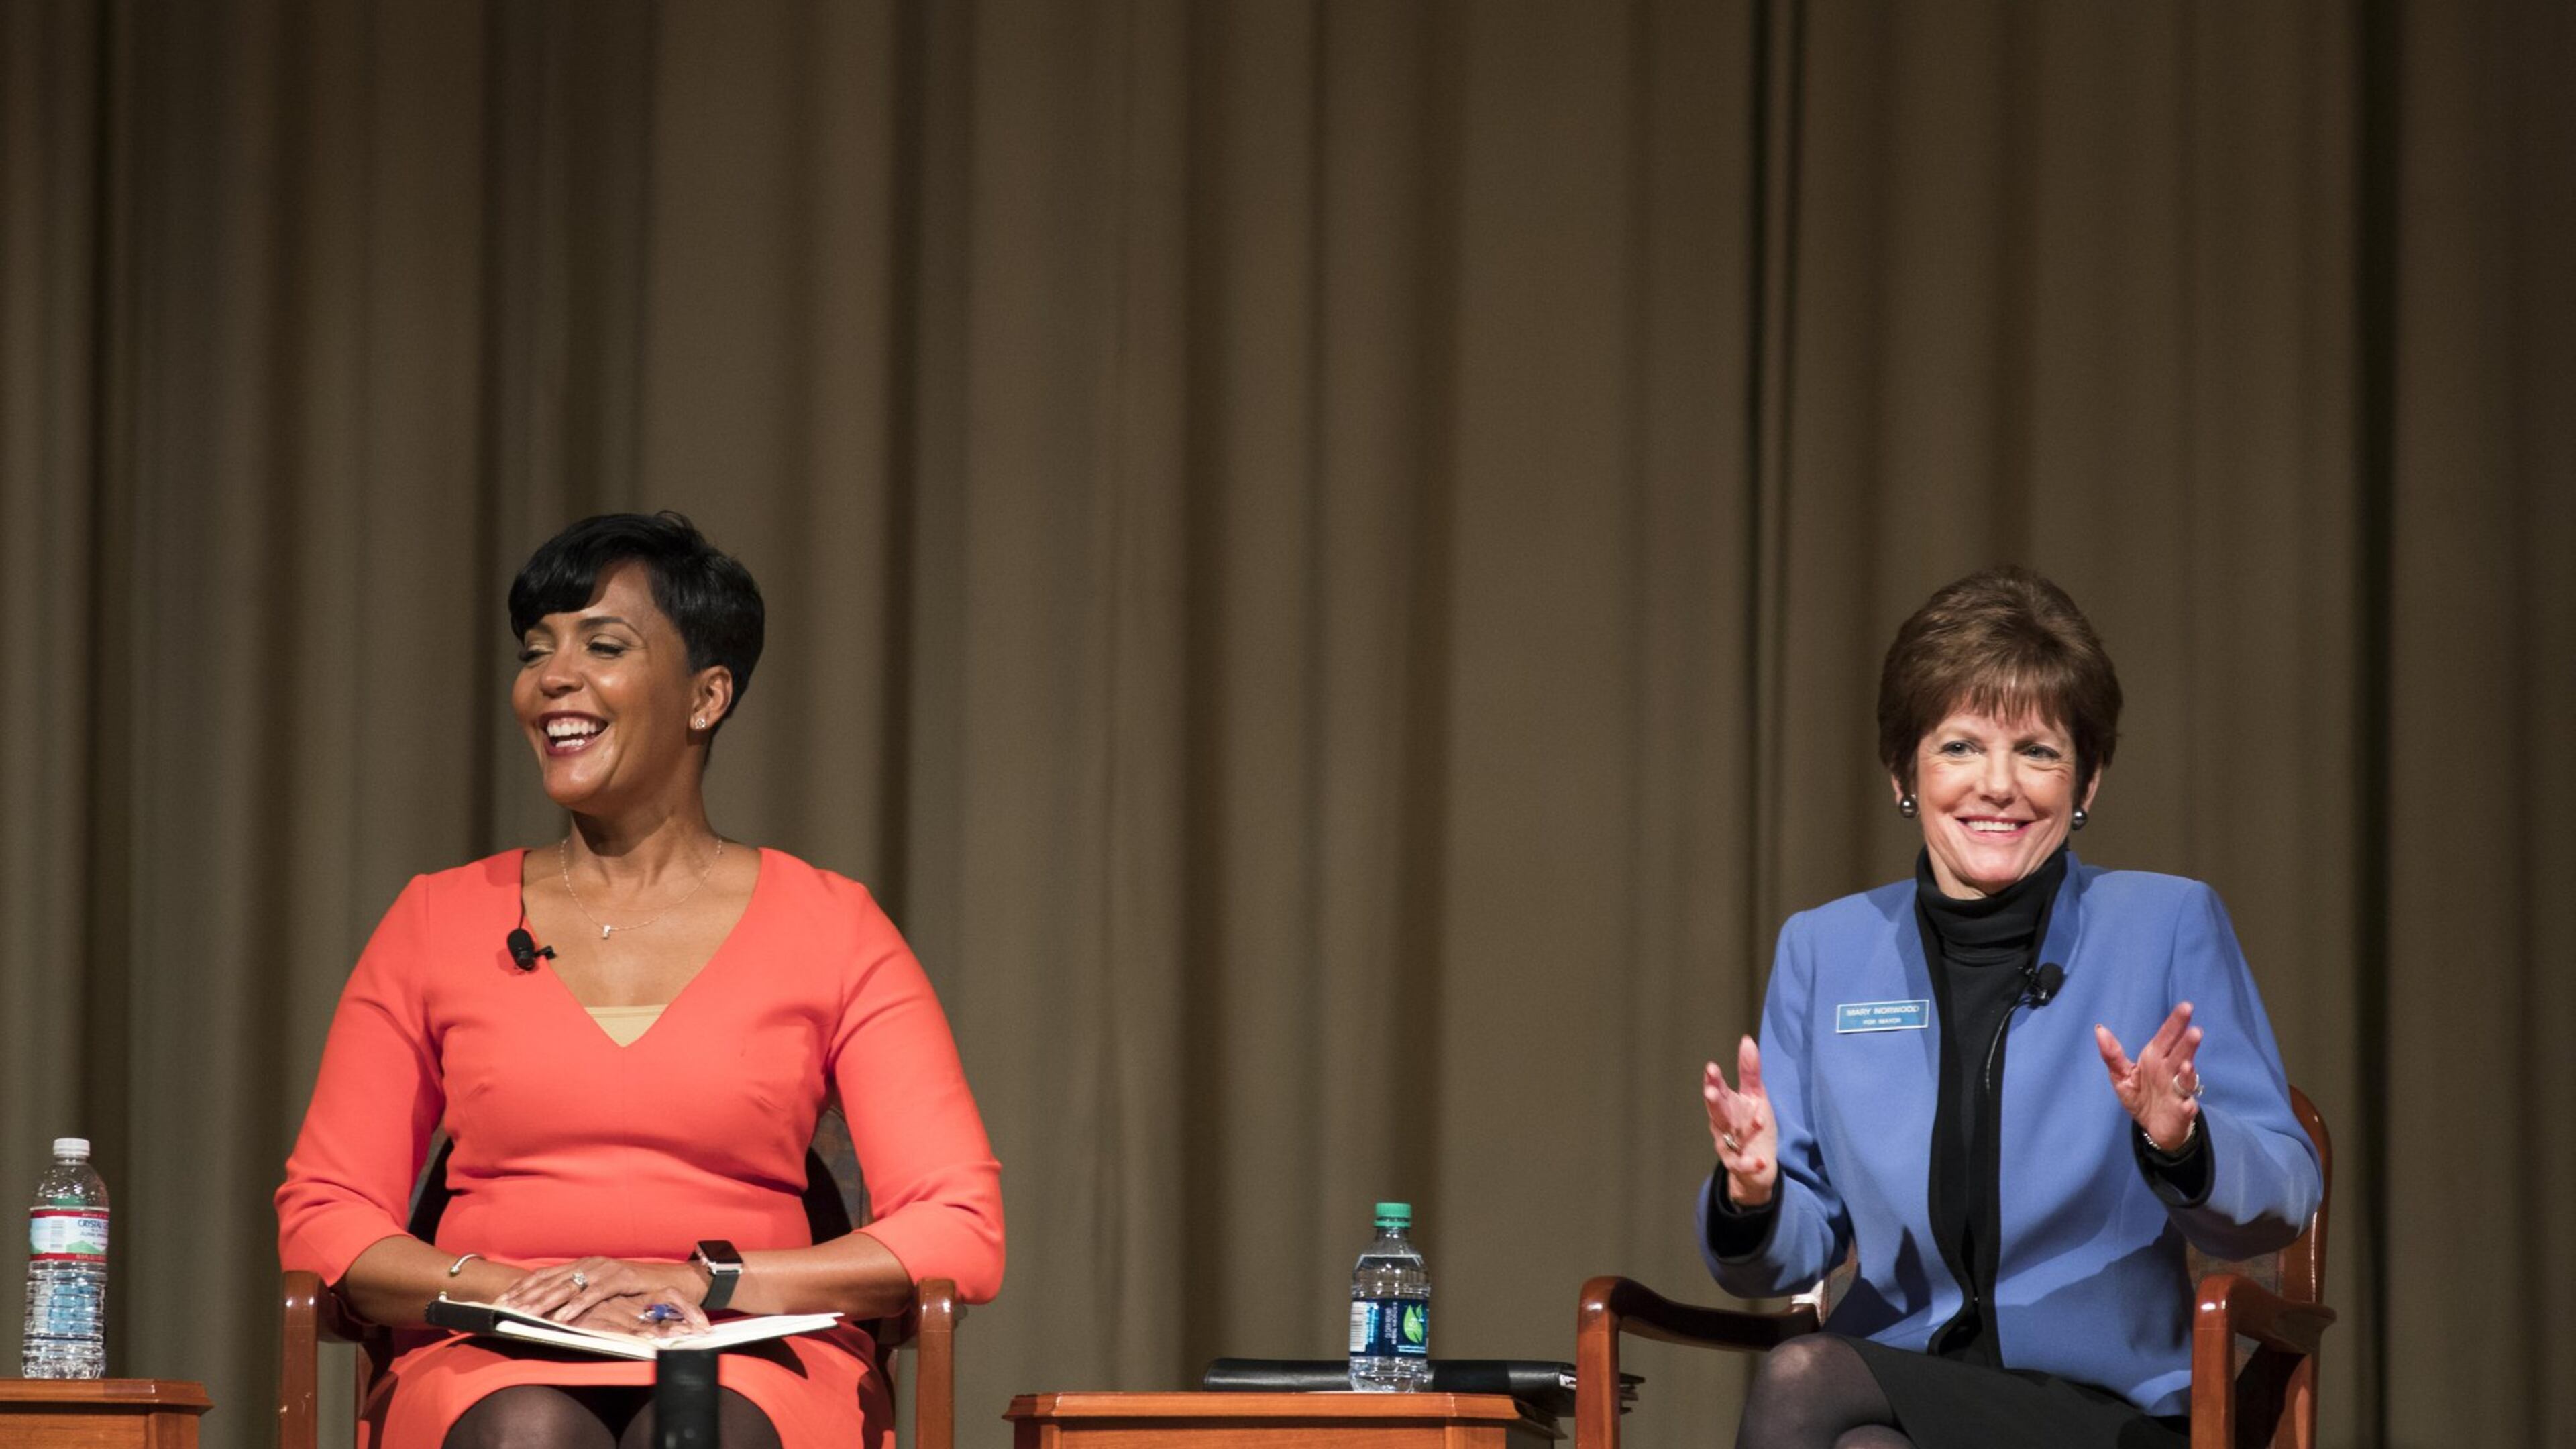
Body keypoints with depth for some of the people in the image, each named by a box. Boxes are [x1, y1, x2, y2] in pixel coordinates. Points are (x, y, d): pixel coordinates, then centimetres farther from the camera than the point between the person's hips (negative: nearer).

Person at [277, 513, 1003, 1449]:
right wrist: (519, 1293, -10)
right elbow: (321, 1218, 10)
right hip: (494, 1374, 1)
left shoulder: (830, 928, 10)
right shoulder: (438, 923, 14)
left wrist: (702, 1280, -11)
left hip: (753, 1374, -1)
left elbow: (960, 1231, 1)